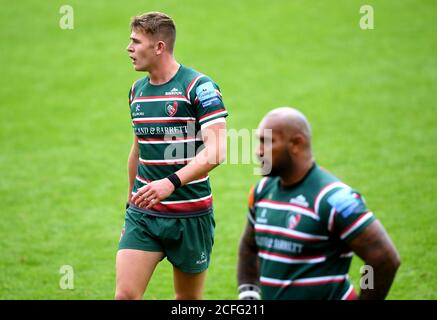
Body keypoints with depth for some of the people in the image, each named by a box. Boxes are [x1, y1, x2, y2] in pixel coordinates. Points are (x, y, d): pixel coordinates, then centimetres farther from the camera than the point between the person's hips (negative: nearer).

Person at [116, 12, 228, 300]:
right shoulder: (137, 90, 10)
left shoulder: (199, 87, -12)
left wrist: (172, 182, -33)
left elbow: (216, 151, -22)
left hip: (191, 214, -5)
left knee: (189, 299, 8)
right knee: (125, 294, -9)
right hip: (142, 214, 5)